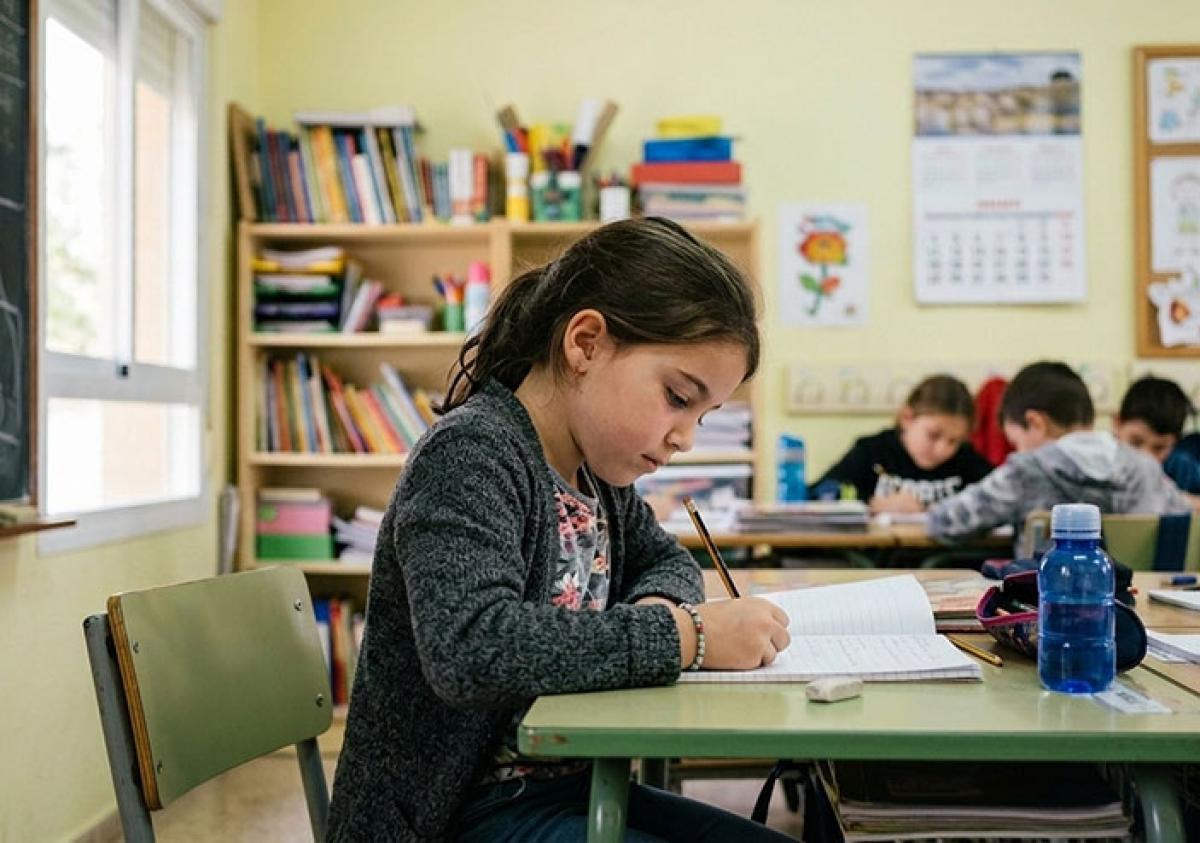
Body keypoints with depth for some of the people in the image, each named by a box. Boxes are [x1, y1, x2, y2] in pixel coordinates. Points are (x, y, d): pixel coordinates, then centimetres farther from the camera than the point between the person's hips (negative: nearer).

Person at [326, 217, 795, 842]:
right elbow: (471, 649, -35)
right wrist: (682, 634, -29)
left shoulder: (594, 465, 6)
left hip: (569, 787, 9)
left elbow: (663, 560, 22)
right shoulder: (471, 453, -21)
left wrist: (656, 606, -3)